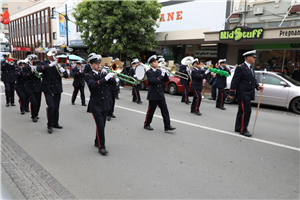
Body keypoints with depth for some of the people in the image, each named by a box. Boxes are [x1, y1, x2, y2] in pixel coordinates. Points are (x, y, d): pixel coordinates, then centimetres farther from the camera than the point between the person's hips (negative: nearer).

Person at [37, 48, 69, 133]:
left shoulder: (58, 64, 10)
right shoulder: (44, 63, 1)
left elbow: (66, 75, 3)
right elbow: (38, 69, -21)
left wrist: (62, 70, -18)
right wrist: (50, 65, -28)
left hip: (57, 89, 4)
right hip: (48, 89, -4)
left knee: (56, 107, 9)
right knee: (51, 106, -15)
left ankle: (55, 123, 25)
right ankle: (50, 125, 0)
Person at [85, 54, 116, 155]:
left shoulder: (104, 73, 10)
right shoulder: (89, 76, -5)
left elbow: (113, 83, 0)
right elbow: (93, 85, -27)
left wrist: (107, 75, -13)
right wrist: (105, 78, -32)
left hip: (105, 104, 5)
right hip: (96, 105, -5)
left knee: (102, 125, 13)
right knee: (100, 125, -10)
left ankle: (97, 142, 32)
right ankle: (101, 147, -3)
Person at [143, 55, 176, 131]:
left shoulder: (159, 71, 11)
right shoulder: (149, 72, -8)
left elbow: (167, 80, 8)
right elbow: (154, 81, -23)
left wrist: (165, 73, -7)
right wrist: (162, 74, -18)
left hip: (160, 95, 6)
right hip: (153, 95, -5)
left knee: (165, 110, 1)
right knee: (151, 111, 5)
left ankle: (167, 126, 3)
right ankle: (146, 125, 22)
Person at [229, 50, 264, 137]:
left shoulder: (251, 68, 15)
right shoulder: (241, 68, -12)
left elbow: (253, 80, 21)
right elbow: (234, 81, -14)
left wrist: (258, 86, 1)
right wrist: (231, 94, -15)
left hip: (248, 94, 9)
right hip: (243, 94, -9)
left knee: (242, 111, 15)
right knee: (246, 111, -7)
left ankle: (238, 128, 25)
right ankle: (243, 130, 5)